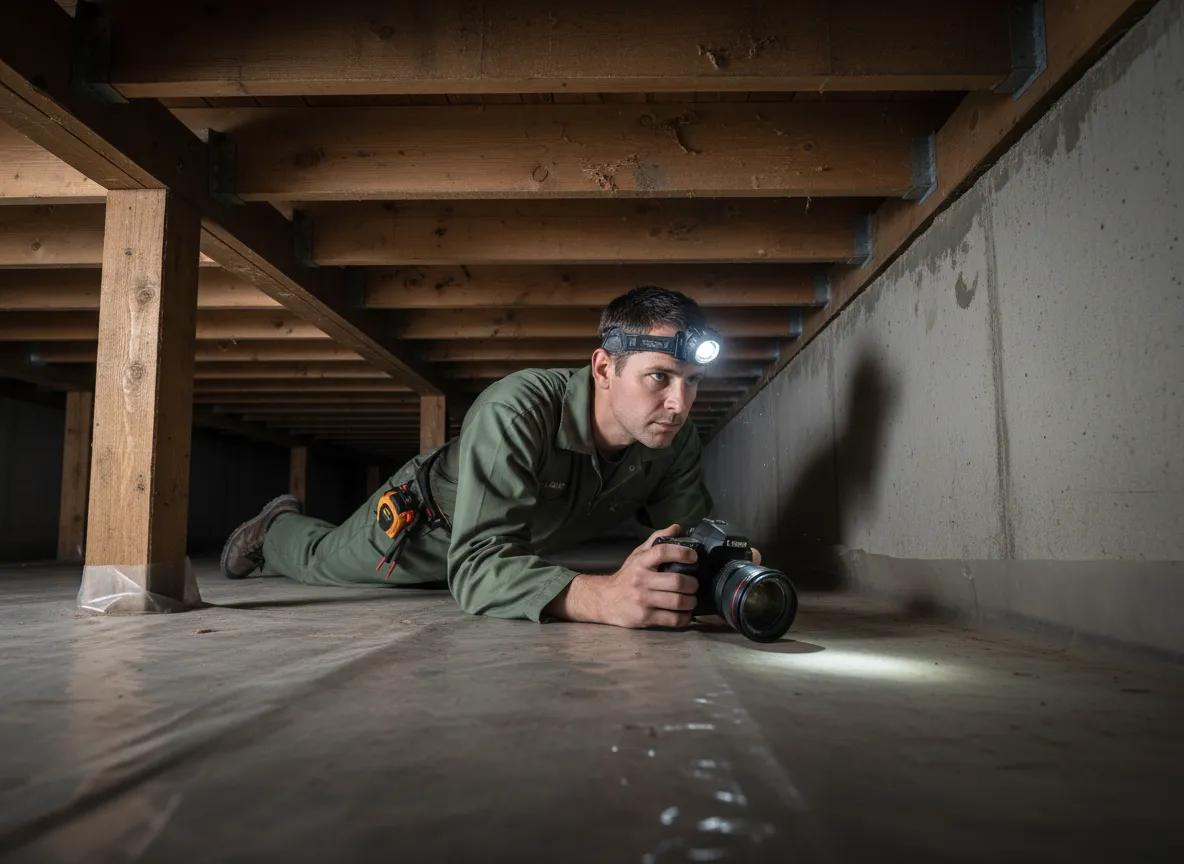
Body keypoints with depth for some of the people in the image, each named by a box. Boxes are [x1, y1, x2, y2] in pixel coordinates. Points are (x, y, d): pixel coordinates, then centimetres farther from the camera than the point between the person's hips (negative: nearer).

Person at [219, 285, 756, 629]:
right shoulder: (515, 411, -46)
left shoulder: (676, 441, -27)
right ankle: (277, 527, 57)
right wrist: (604, 596, -70)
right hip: (425, 517, -5)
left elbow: (693, 535, -22)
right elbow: (477, 567, -53)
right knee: (323, 561, 23)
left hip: (517, 547, 6)